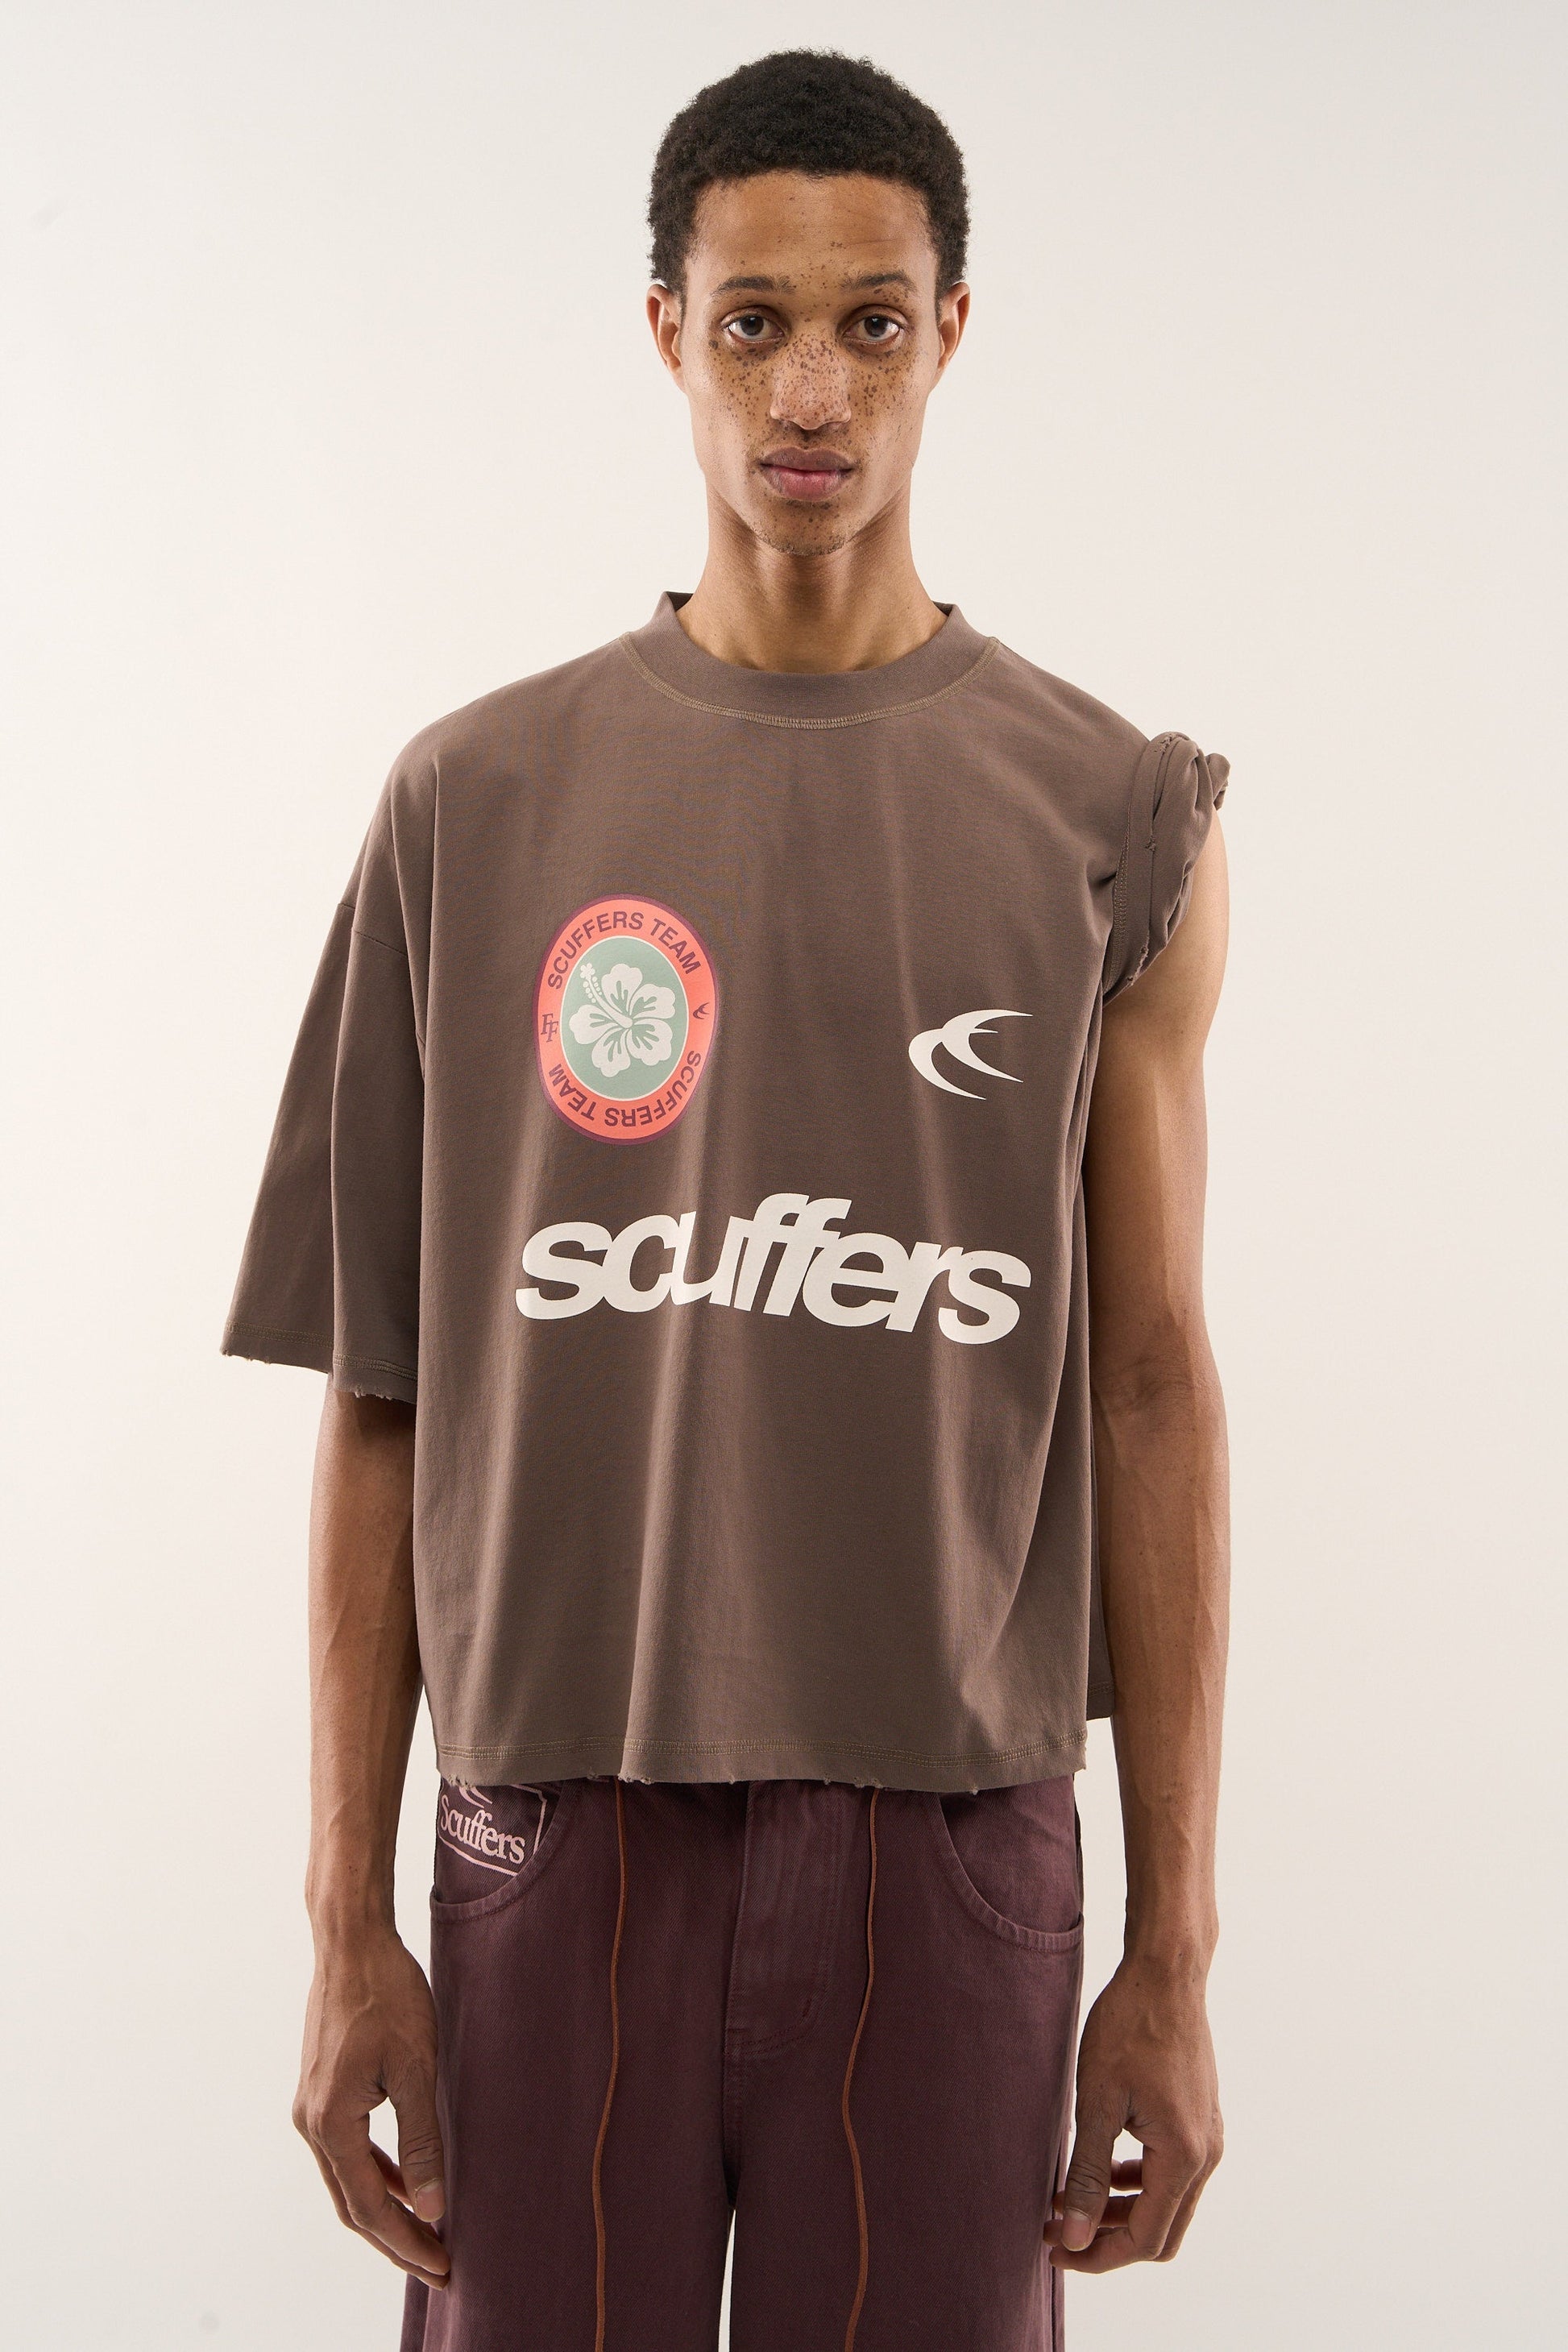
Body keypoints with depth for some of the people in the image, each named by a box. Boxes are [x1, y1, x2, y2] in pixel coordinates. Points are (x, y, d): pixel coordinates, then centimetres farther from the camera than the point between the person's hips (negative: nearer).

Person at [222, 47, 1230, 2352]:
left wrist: (1176, 1948, 1)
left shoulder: (1114, 819, 3)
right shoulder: (478, 802, 4)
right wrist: (348, 1922, 1)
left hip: (956, 1836, 0)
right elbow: (380, 1397, 4)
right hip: (562, 1826, 0)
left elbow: (1150, 1391, 3)